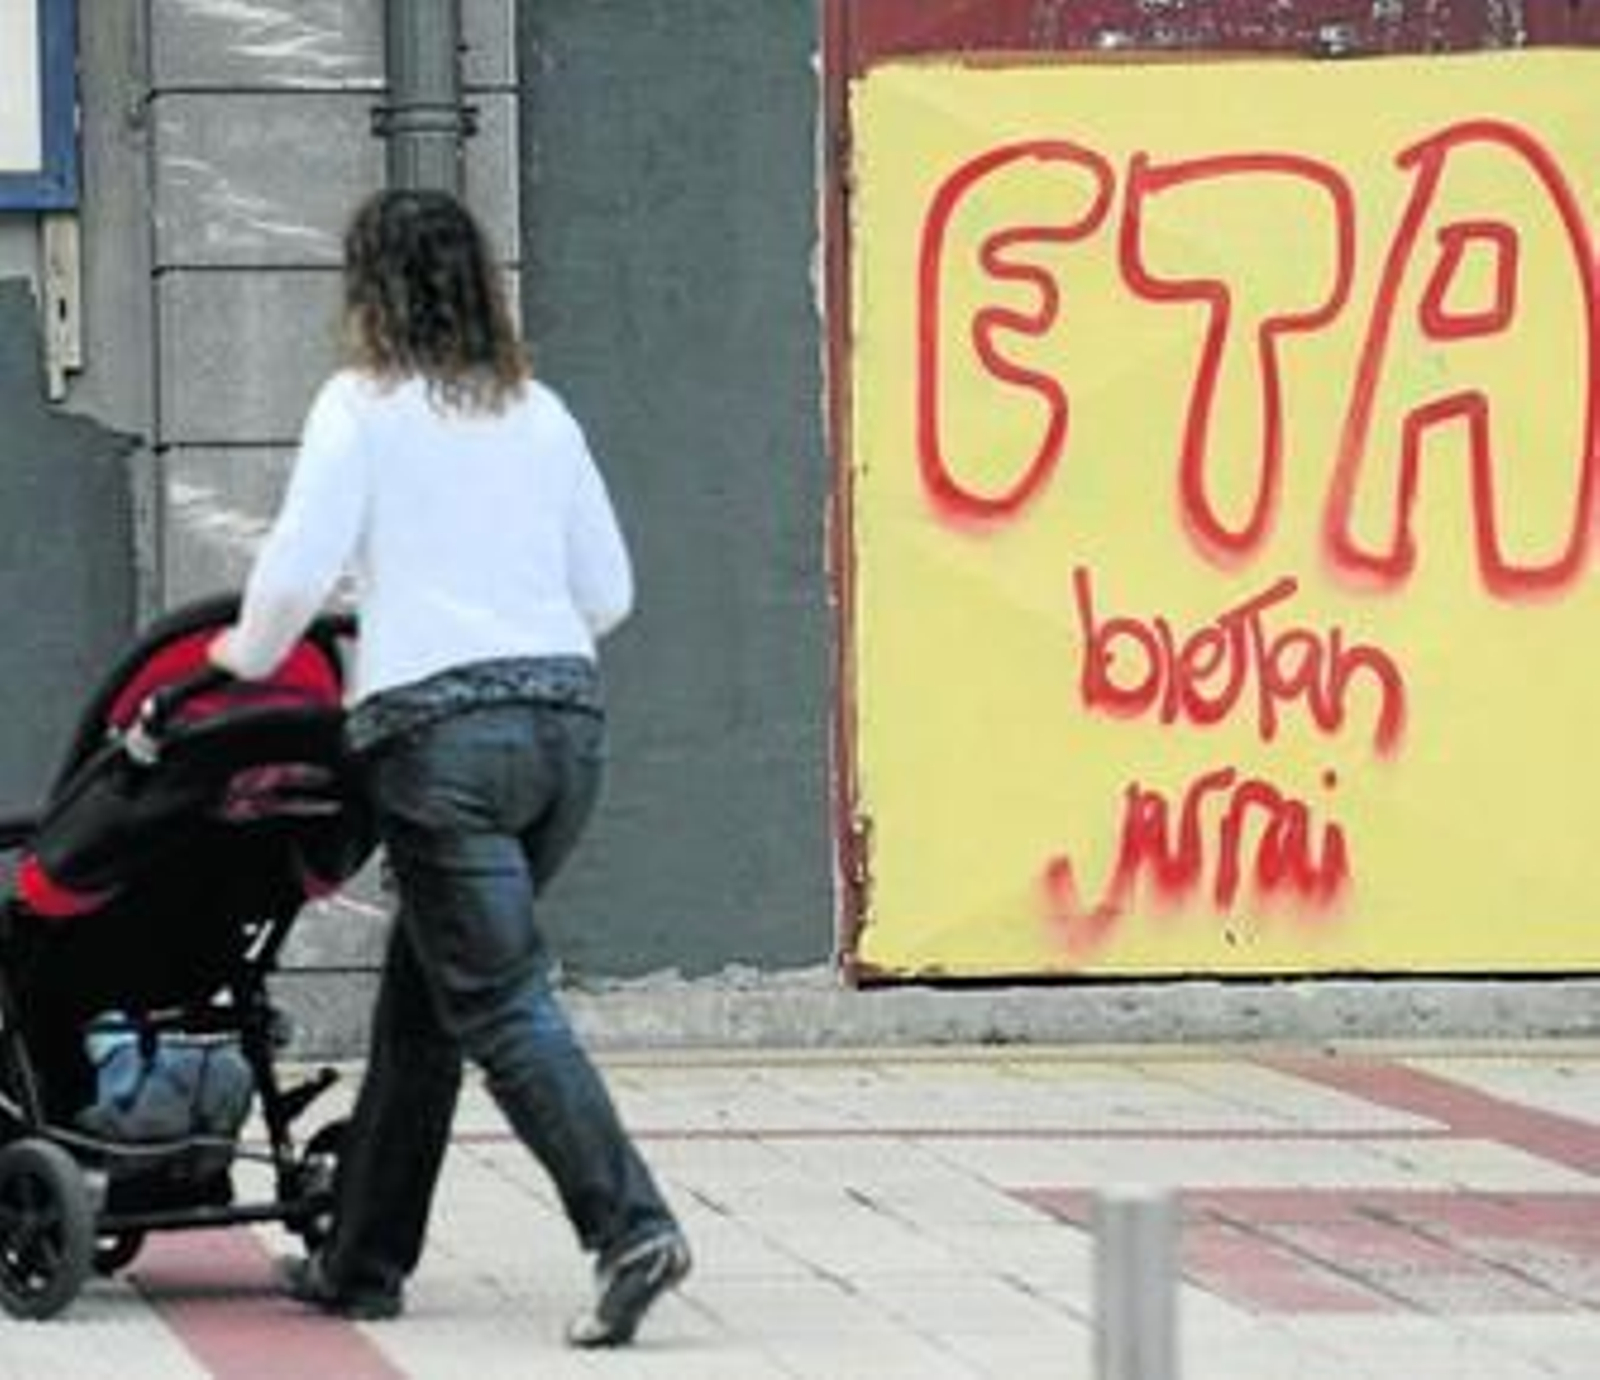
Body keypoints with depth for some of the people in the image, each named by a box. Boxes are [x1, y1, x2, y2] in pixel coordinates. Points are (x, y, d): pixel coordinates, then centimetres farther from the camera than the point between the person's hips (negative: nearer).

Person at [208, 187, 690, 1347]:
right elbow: (609, 591, 15)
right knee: (422, 991, 16)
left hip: (443, 726, -6)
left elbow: (299, 567, -8)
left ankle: (630, 1228, -22)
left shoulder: (365, 405, 0)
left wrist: (248, 655, 11)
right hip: (567, 716, 6)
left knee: (498, 1000, -7)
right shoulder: (540, 413, 14)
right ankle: (364, 1259, 22)